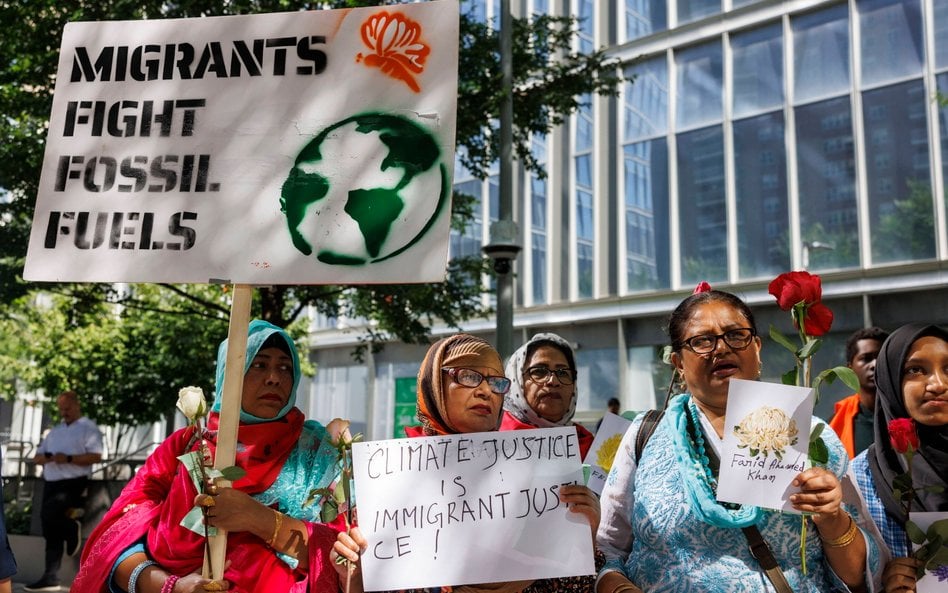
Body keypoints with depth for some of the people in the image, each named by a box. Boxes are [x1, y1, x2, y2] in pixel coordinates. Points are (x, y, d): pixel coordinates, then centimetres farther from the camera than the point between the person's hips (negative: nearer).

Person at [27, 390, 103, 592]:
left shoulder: (88, 428, -2)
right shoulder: (55, 431, 20)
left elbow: (96, 456, -14)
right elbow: (37, 457, 18)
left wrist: (68, 459, -22)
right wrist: (48, 458, -5)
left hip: (74, 484, -7)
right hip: (51, 484, 7)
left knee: (47, 513, -27)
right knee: (51, 533, 5)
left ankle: (72, 529, 1)